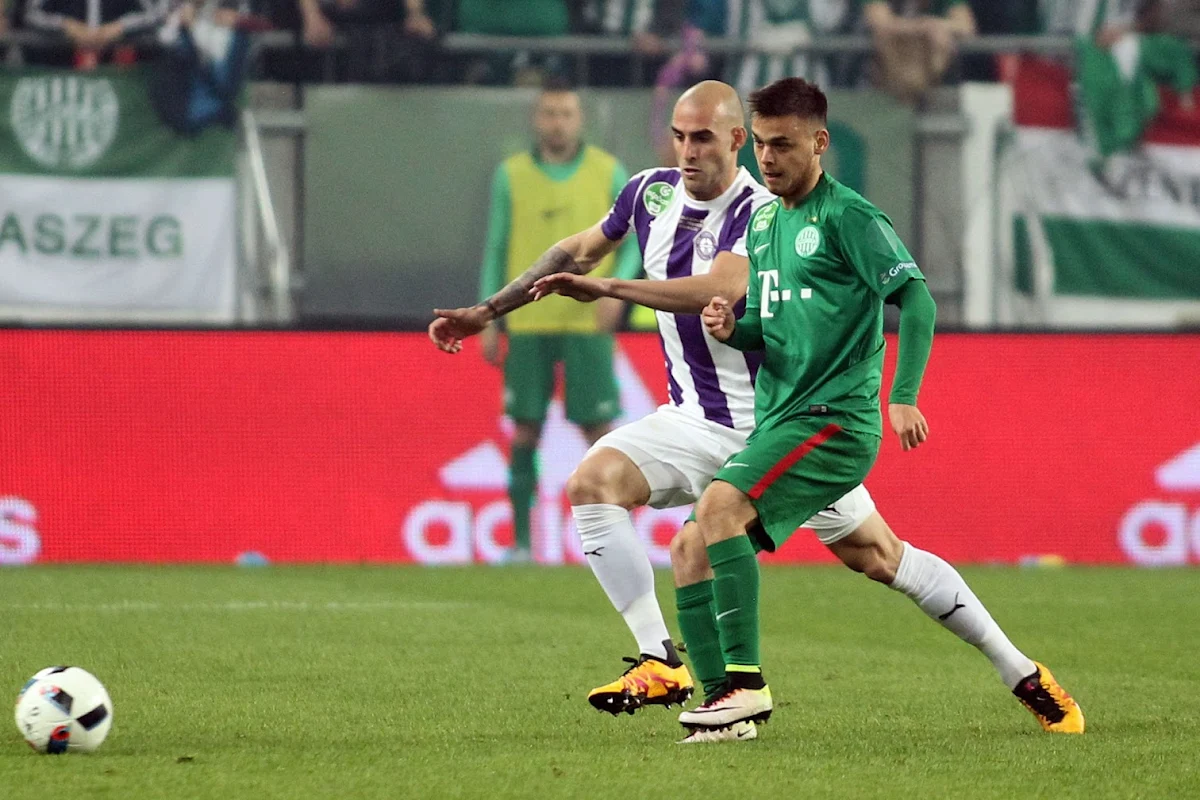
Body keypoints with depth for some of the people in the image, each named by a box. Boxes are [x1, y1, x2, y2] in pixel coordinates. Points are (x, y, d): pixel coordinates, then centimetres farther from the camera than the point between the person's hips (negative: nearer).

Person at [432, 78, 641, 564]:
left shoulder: (609, 173, 3)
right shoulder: (512, 176, 6)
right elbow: (495, 248, 9)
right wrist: (489, 321, 5)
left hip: (587, 322, -1)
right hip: (527, 322, 1)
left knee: (598, 430, -3)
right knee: (526, 430, 0)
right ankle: (521, 540, 6)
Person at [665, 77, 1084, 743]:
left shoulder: (847, 216, -8)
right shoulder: (763, 221, 17)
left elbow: (914, 299, -14)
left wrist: (903, 396, -24)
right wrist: (730, 329, 1)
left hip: (833, 414, -9)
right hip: (779, 417, 9)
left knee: (719, 507, -24)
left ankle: (745, 682, -21)